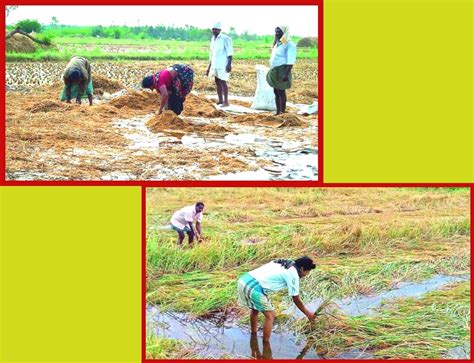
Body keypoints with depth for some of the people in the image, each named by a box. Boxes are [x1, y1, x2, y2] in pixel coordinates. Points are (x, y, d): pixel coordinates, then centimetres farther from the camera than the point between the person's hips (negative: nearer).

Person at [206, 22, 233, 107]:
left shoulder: (225, 39, -9)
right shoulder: (213, 39, 15)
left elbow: (230, 52, -14)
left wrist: (229, 64, -22)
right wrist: (209, 67, 19)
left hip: (223, 65, -8)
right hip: (215, 65, 8)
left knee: (222, 82, -11)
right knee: (217, 82, 8)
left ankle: (226, 101, -10)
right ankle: (220, 100, 15)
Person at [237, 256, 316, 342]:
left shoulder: (282, 263, 21)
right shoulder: (293, 275, 0)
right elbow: (296, 300, 8)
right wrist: (308, 314, 20)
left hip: (243, 280, 9)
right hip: (254, 288, -9)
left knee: (255, 309, 31)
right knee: (270, 316, 6)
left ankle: (253, 334, 47)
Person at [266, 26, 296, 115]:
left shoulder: (289, 44, -11)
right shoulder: (277, 43, 17)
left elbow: (290, 61, -17)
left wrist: (286, 74, -25)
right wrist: (272, 71, 19)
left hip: (282, 71, -9)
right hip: (275, 71, 9)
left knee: (281, 91, -8)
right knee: (276, 91, 9)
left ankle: (283, 112, -4)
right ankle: (278, 112, 15)